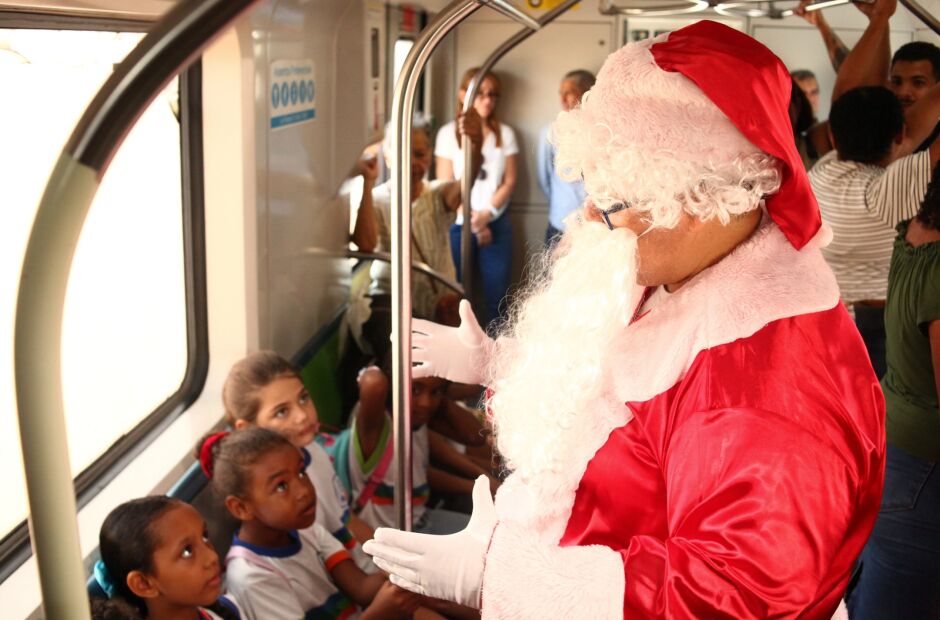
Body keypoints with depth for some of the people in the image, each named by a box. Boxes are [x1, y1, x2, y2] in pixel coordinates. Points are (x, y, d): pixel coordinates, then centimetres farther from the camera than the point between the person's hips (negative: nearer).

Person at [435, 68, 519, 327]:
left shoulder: (505, 133, 7)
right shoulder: (448, 133, 1)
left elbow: (509, 181, 3)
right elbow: (445, 185, -2)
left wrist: (486, 214, -11)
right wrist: (472, 221, -8)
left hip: (496, 225, 2)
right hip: (458, 225, -1)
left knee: (497, 294, 1)